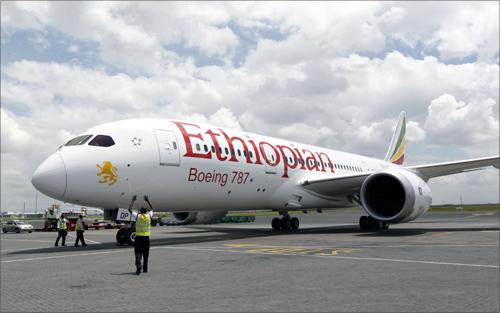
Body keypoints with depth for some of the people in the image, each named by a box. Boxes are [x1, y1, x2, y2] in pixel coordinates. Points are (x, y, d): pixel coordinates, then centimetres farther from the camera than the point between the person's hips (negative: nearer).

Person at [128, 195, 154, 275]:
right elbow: (151, 209, 22)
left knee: (138, 253, -2)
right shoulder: (149, 216, 0)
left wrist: (133, 201, 12)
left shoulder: (137, 216, -6)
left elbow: (129, 209, 5)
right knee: (146, 253, 12)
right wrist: (147, 201, 26)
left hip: (138, 237, -2)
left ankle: (138, 265, -24)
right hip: (146, 237, 3)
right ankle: (145, 268, 19)